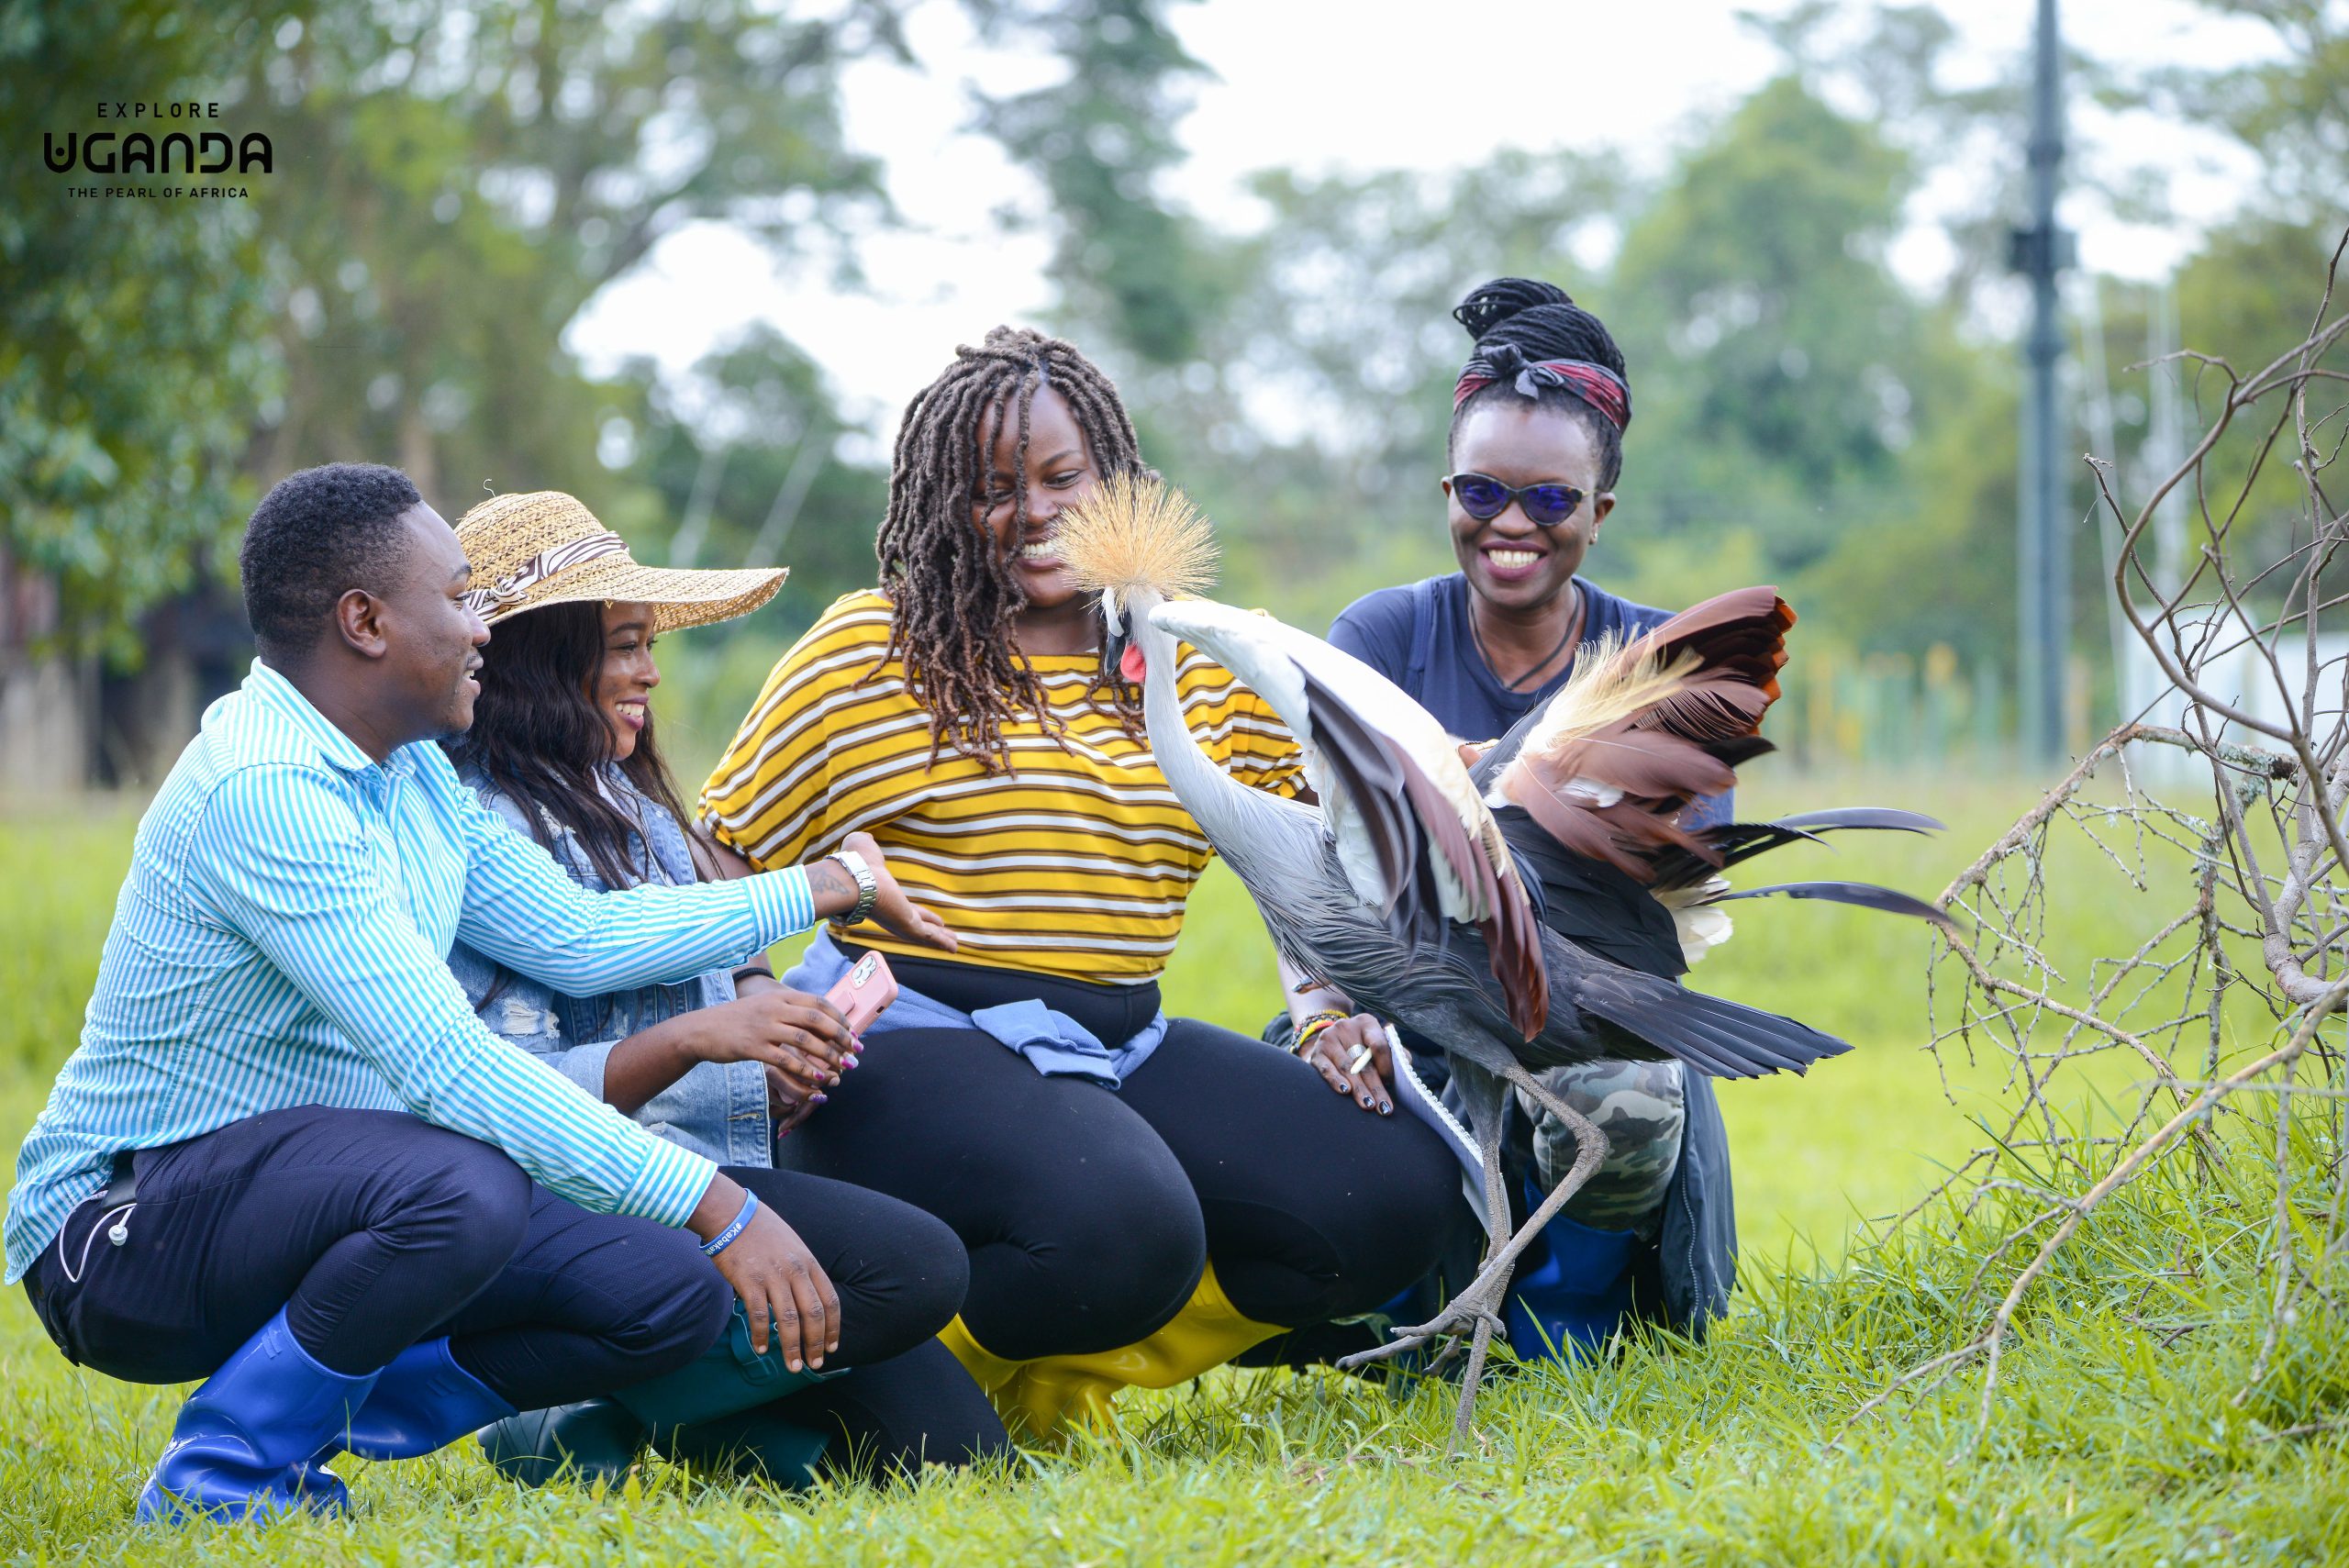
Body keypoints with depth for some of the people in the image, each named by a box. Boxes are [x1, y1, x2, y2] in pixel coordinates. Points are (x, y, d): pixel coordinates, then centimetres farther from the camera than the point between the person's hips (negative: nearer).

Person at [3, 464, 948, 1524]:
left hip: (308, 1187, 9)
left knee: (674, 1295, -5)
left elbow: (578, 939, 16)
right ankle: (219, 1480, -14)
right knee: (464, 1188, -37)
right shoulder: (268, 792, -25)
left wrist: (819, 889, 16)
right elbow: (446, 1065, -31)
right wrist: (717, 1207, -33)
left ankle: (304, 1431, 6)